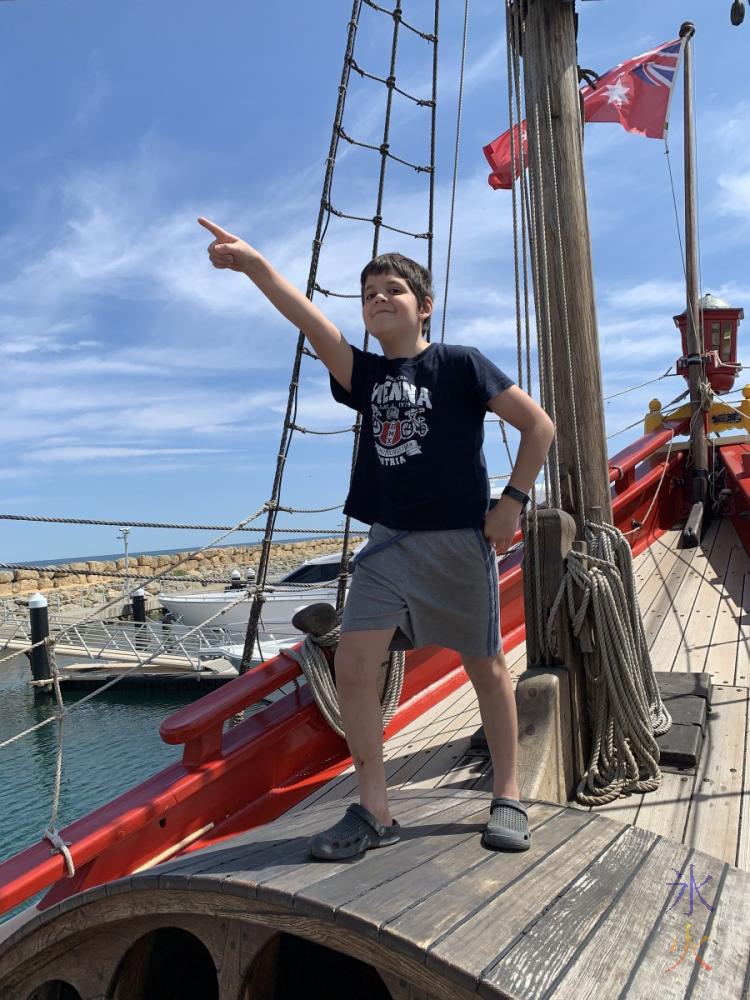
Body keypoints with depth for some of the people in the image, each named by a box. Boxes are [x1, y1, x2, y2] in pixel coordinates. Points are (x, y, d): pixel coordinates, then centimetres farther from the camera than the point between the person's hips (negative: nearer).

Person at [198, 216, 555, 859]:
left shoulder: (459, 364, -3)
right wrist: (254, 265, -18)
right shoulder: (365, 374, 9)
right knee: (353, 666, -6)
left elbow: (538, 425, -2)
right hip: (388, 542, 4)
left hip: (459, 541, -4)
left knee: (486, 667, 8)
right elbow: (308, 319, -5)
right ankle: (374, 813, 7)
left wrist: (513, 501, -7)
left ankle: (508, 800, 25)